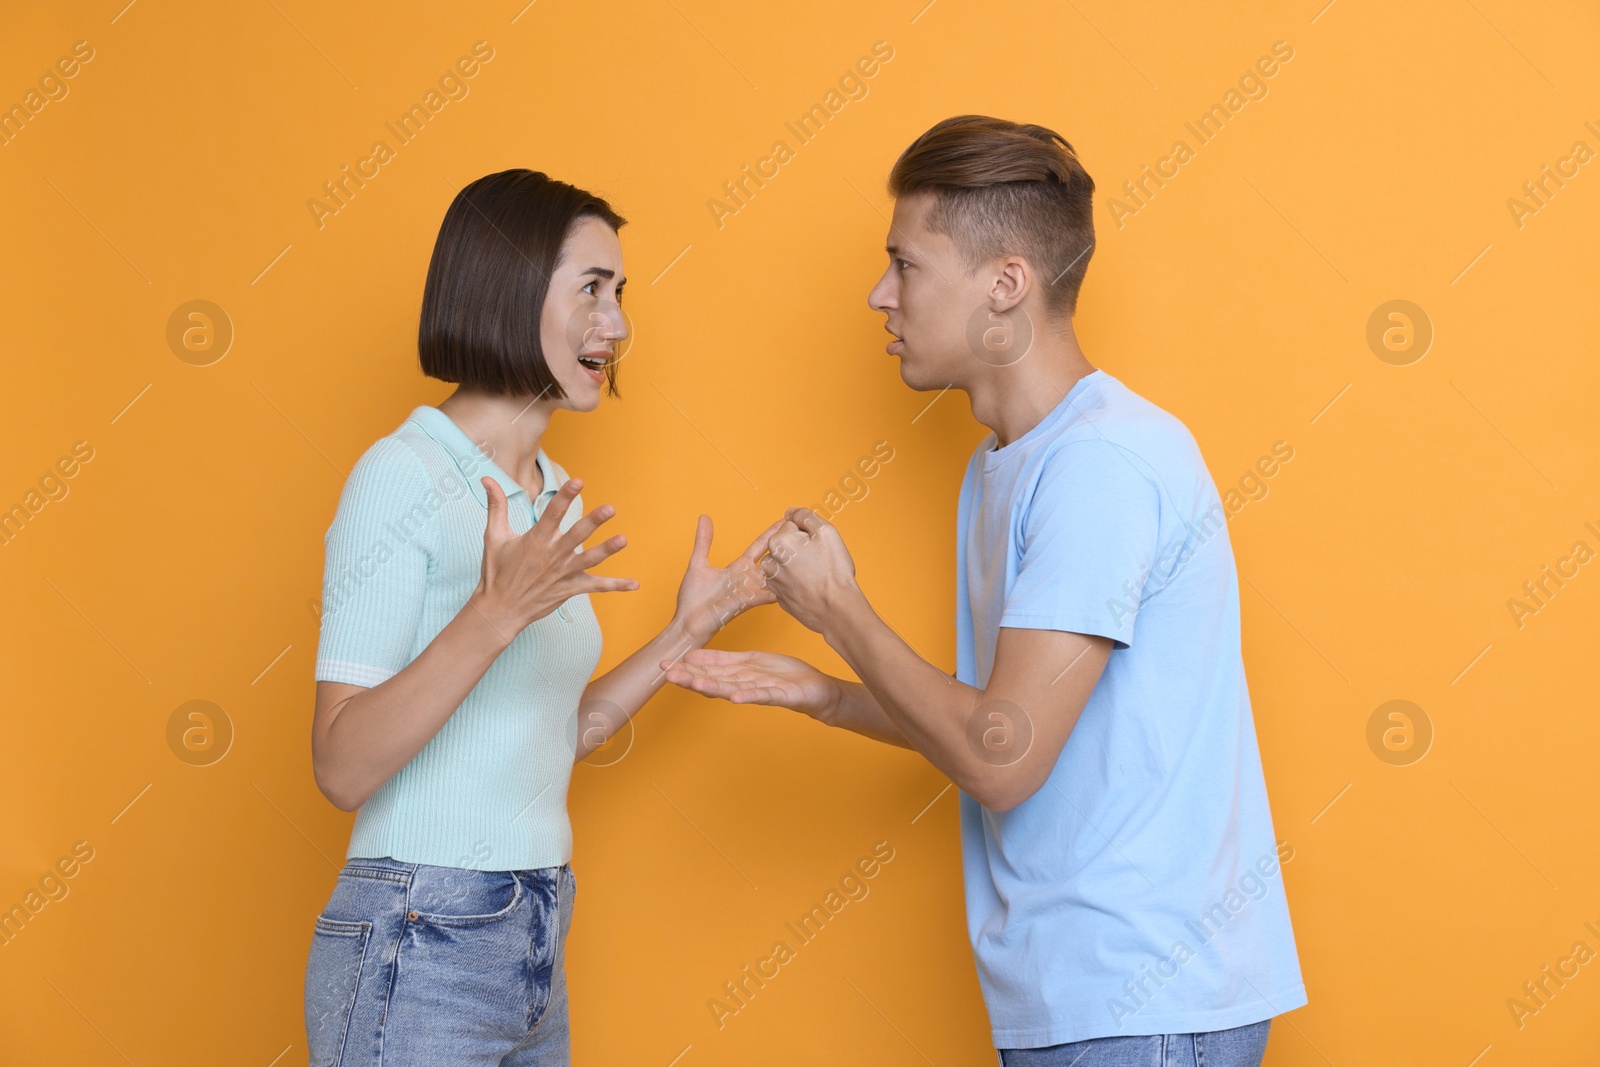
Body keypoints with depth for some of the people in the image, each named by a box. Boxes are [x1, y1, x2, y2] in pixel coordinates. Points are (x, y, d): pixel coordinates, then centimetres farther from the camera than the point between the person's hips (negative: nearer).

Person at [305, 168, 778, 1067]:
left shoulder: (556, 498, 12)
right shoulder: (403, 476, -12)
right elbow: (344, 767, -19)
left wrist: (687, 631, 11)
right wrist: (496, 612, -28)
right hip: (417, 953, -8)